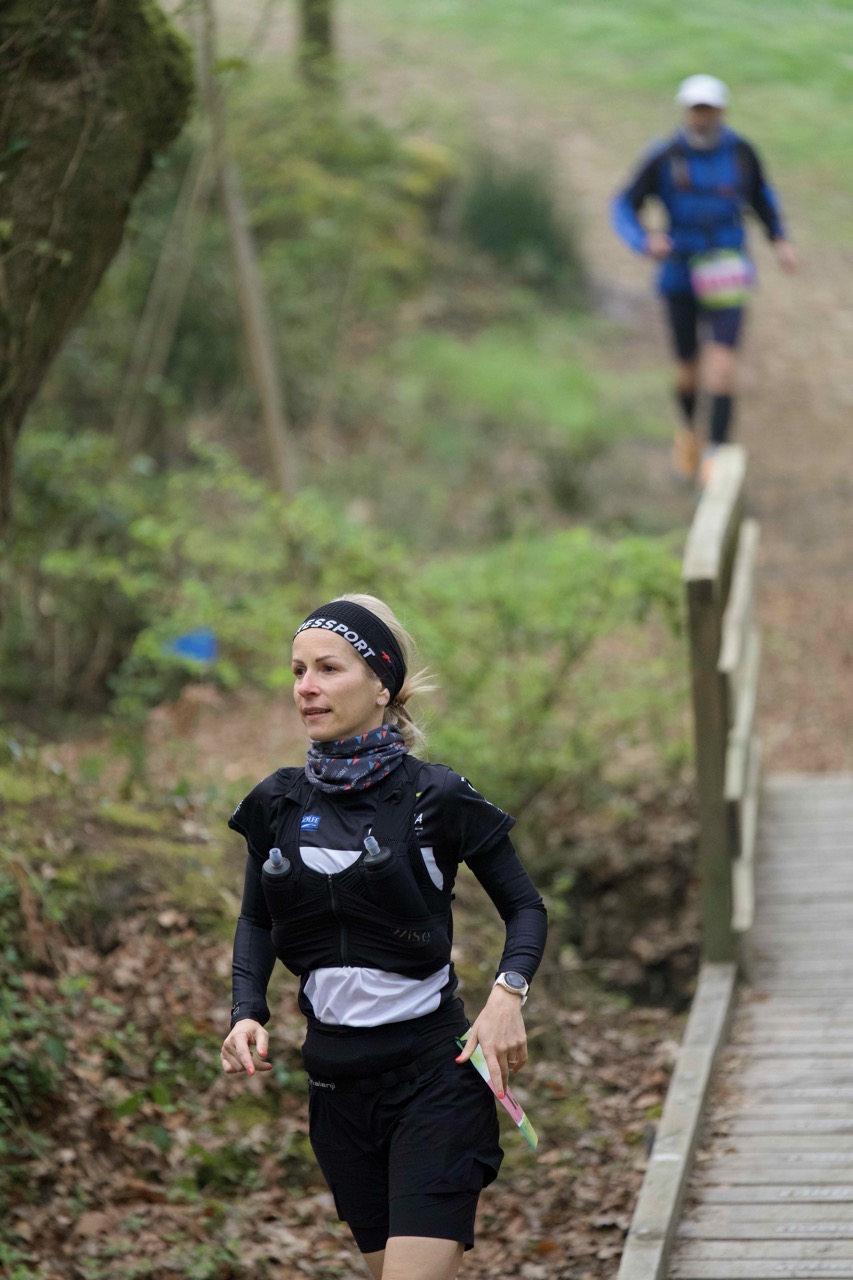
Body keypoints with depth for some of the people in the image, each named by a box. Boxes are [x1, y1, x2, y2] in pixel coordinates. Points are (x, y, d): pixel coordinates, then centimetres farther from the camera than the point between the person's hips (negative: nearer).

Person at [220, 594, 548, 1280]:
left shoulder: (435, 798, -8)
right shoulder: (279, 804, 4)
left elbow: (525, 906, 1)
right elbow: (257, 921, 18)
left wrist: (508, 993, -17)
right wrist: (247, 1012, 1)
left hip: (433, 1069, -5)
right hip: (336, 1077, 5)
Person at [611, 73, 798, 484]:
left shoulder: (741, 151, -4)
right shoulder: (663, 157, -10)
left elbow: (760, 194, 16)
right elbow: (624, 207, -5)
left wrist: (781, 240, 4)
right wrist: (645, 241, -25)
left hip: (725, 275, 0)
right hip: (680, 275, 0)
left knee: (723, 354, -19)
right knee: (688, 367, 11)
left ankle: (716, 452, -21)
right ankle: (687, 428, 43)